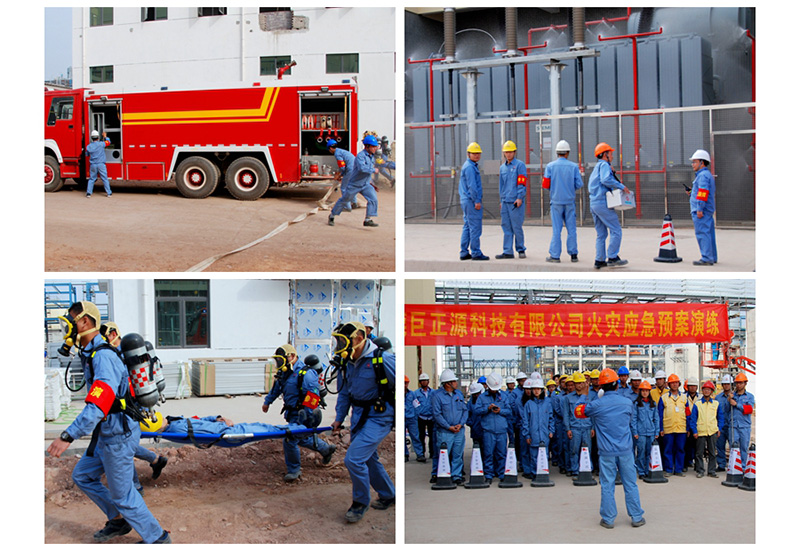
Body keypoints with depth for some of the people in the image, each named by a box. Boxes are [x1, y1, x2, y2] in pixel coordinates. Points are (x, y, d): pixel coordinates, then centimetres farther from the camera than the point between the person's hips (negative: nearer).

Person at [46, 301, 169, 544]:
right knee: (82, 476, 20)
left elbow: (98, 404, -37)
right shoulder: (89, 355, 9)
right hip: (106, 433, 10)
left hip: (118, 435, -10)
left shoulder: (103, 356, -25)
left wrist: (68, 436, -42)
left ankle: (158, 538, 14)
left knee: (122, 494, 1)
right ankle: (119, 521, 30)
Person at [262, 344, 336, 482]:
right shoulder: (285, 373, 7)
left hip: (301, 415, -9)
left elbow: (313, 397, -25)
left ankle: (294, 470, 10)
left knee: (290, 441, -8)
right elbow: (276, 388, 26)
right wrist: (267, 402, 34)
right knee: (303, 438, 21)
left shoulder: (305, 373, -22)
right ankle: (326, 449, 43)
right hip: (292, 413, 9)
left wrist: (305, 418, -27)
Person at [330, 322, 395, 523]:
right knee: (369, 459, 17)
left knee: (354, 458, -15)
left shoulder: (383, 360, -19)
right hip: (358, 416, 8)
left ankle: (361, 503, 6)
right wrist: (339, 418, 13)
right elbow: (344, 393, 18)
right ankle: (387, 496, 39)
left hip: (379, 417, -8)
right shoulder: (347, 363, 4)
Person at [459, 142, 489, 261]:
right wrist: (477, 201, -18)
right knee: (475, 227, -8)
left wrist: (478, 198, 24)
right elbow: (471, 186, -19)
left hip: (466, 201, 11)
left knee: (467, 227, 11)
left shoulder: (469, 166, 20)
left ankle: (464, 253, 13)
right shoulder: (470, 167, -13)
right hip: (471, 201, -11)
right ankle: (476, 253, -8)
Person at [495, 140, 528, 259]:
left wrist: (520, 197, -16)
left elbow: (522, 182, -9)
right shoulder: (502, 167, 17)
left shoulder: (519, 165, -3)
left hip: (516, 201, -6)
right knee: (506, 227, 4)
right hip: (505, 201, 6)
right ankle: (508, 252, 5)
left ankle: (521, 249, 10)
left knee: (516, 226, -4)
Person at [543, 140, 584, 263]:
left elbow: (545, 185, -4)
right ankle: (573, 255, 9)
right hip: (569, 201, 0)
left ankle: (555, 255, 1)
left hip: (556, 201, 0)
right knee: (571, 228, 7)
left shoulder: (550, 166, -2)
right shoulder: (574, 166, -1)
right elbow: (579, 184, -3)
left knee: (556, 229, 1)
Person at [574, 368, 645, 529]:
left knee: (607, 485, 6)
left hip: (607, 452, -2)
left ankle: (608, 519, 11)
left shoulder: (596, 405, -9)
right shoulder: (627, 403, -2)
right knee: (630, 484, 9)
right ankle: (636, 517, 16)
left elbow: (578, 411, 9)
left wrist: (583, 396, 22)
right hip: (625, 450, 2)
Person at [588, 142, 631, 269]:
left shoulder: (596, 168, 25)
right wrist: (621, 186, -17)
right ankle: (612, 258, -6)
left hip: (593, 204, 10)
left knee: (601, 234, 11)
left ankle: (599, 261, 9)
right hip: (603, 203, -10)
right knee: (616, 231, -5)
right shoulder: (604, 165, -5)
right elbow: (606, 180, -22)